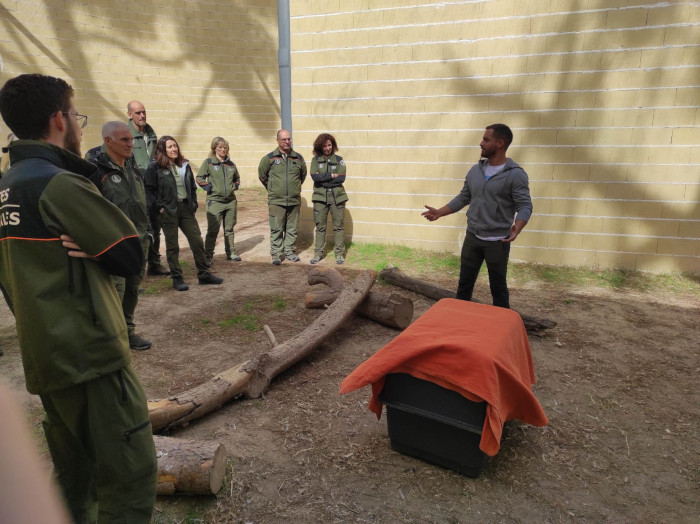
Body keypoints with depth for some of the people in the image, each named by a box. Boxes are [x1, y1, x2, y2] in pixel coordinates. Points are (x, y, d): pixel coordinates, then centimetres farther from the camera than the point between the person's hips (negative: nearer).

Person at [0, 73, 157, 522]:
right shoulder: (61, 184, -16)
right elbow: (131, 256, -15)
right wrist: (94, 250, 0)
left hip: (43, 357, 9)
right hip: (91, 355, -9)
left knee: (73, 476, 22)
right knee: (130, 475, -1)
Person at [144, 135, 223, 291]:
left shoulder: (184, 165, 10)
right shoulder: (155, 167, -6)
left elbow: (192, 187, 17)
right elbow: (149, 190, -7)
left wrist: (194, 204, 8)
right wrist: (160, 207, -12)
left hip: (186, 208, 5)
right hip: (168, 211, -5)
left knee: (197, 241, 5)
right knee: (172, 246, 4)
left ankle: (204, 275, 16)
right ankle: (177, 278, 14)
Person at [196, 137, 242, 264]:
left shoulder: (230, 164, 10)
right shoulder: (208, 162, -3)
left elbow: (237, 177, 25)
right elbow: (199, 178, 0)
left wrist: (235, 186, 9)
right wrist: (208, 187, -9)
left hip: (231, 201, 5)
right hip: (214, 201, -4)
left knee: (229, 229, 14)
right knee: (212, 230, -6)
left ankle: (230, 252, 25)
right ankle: (208, 256, 1)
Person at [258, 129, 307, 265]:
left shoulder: (298, 158, 6)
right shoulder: (269, 158, -1)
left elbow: (303, 175, 22)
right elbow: (262, 175, 12)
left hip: (294, 200, 3)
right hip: (276, 201, -2)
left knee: (292, 228, 9)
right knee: (276, 229, -1)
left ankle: (290, 251, 21)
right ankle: (276, 254, 7)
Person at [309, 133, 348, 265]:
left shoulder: (338, 159, 4)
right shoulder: (315, 160, 5)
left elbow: (341, 178, -8)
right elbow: (315, 176, -11)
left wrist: (323, 180, -8)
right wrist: (331, 176, -9)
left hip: (337, 197, 0)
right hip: (320, 197, 0)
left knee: (338, 226, 4)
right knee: (320, 226, 6)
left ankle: (340, 254, 12)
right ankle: (318, 253, 15)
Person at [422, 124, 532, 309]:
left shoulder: (516, 174, -11)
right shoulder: (475, 170, 7)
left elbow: (525, 205, -16)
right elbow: (463, 198, 15)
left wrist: (517, 227, -35)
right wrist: (439, 212, 7)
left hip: (497, 242, -5)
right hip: (472, 238, 5)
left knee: (498, 287, 9)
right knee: (465, 283, 13)